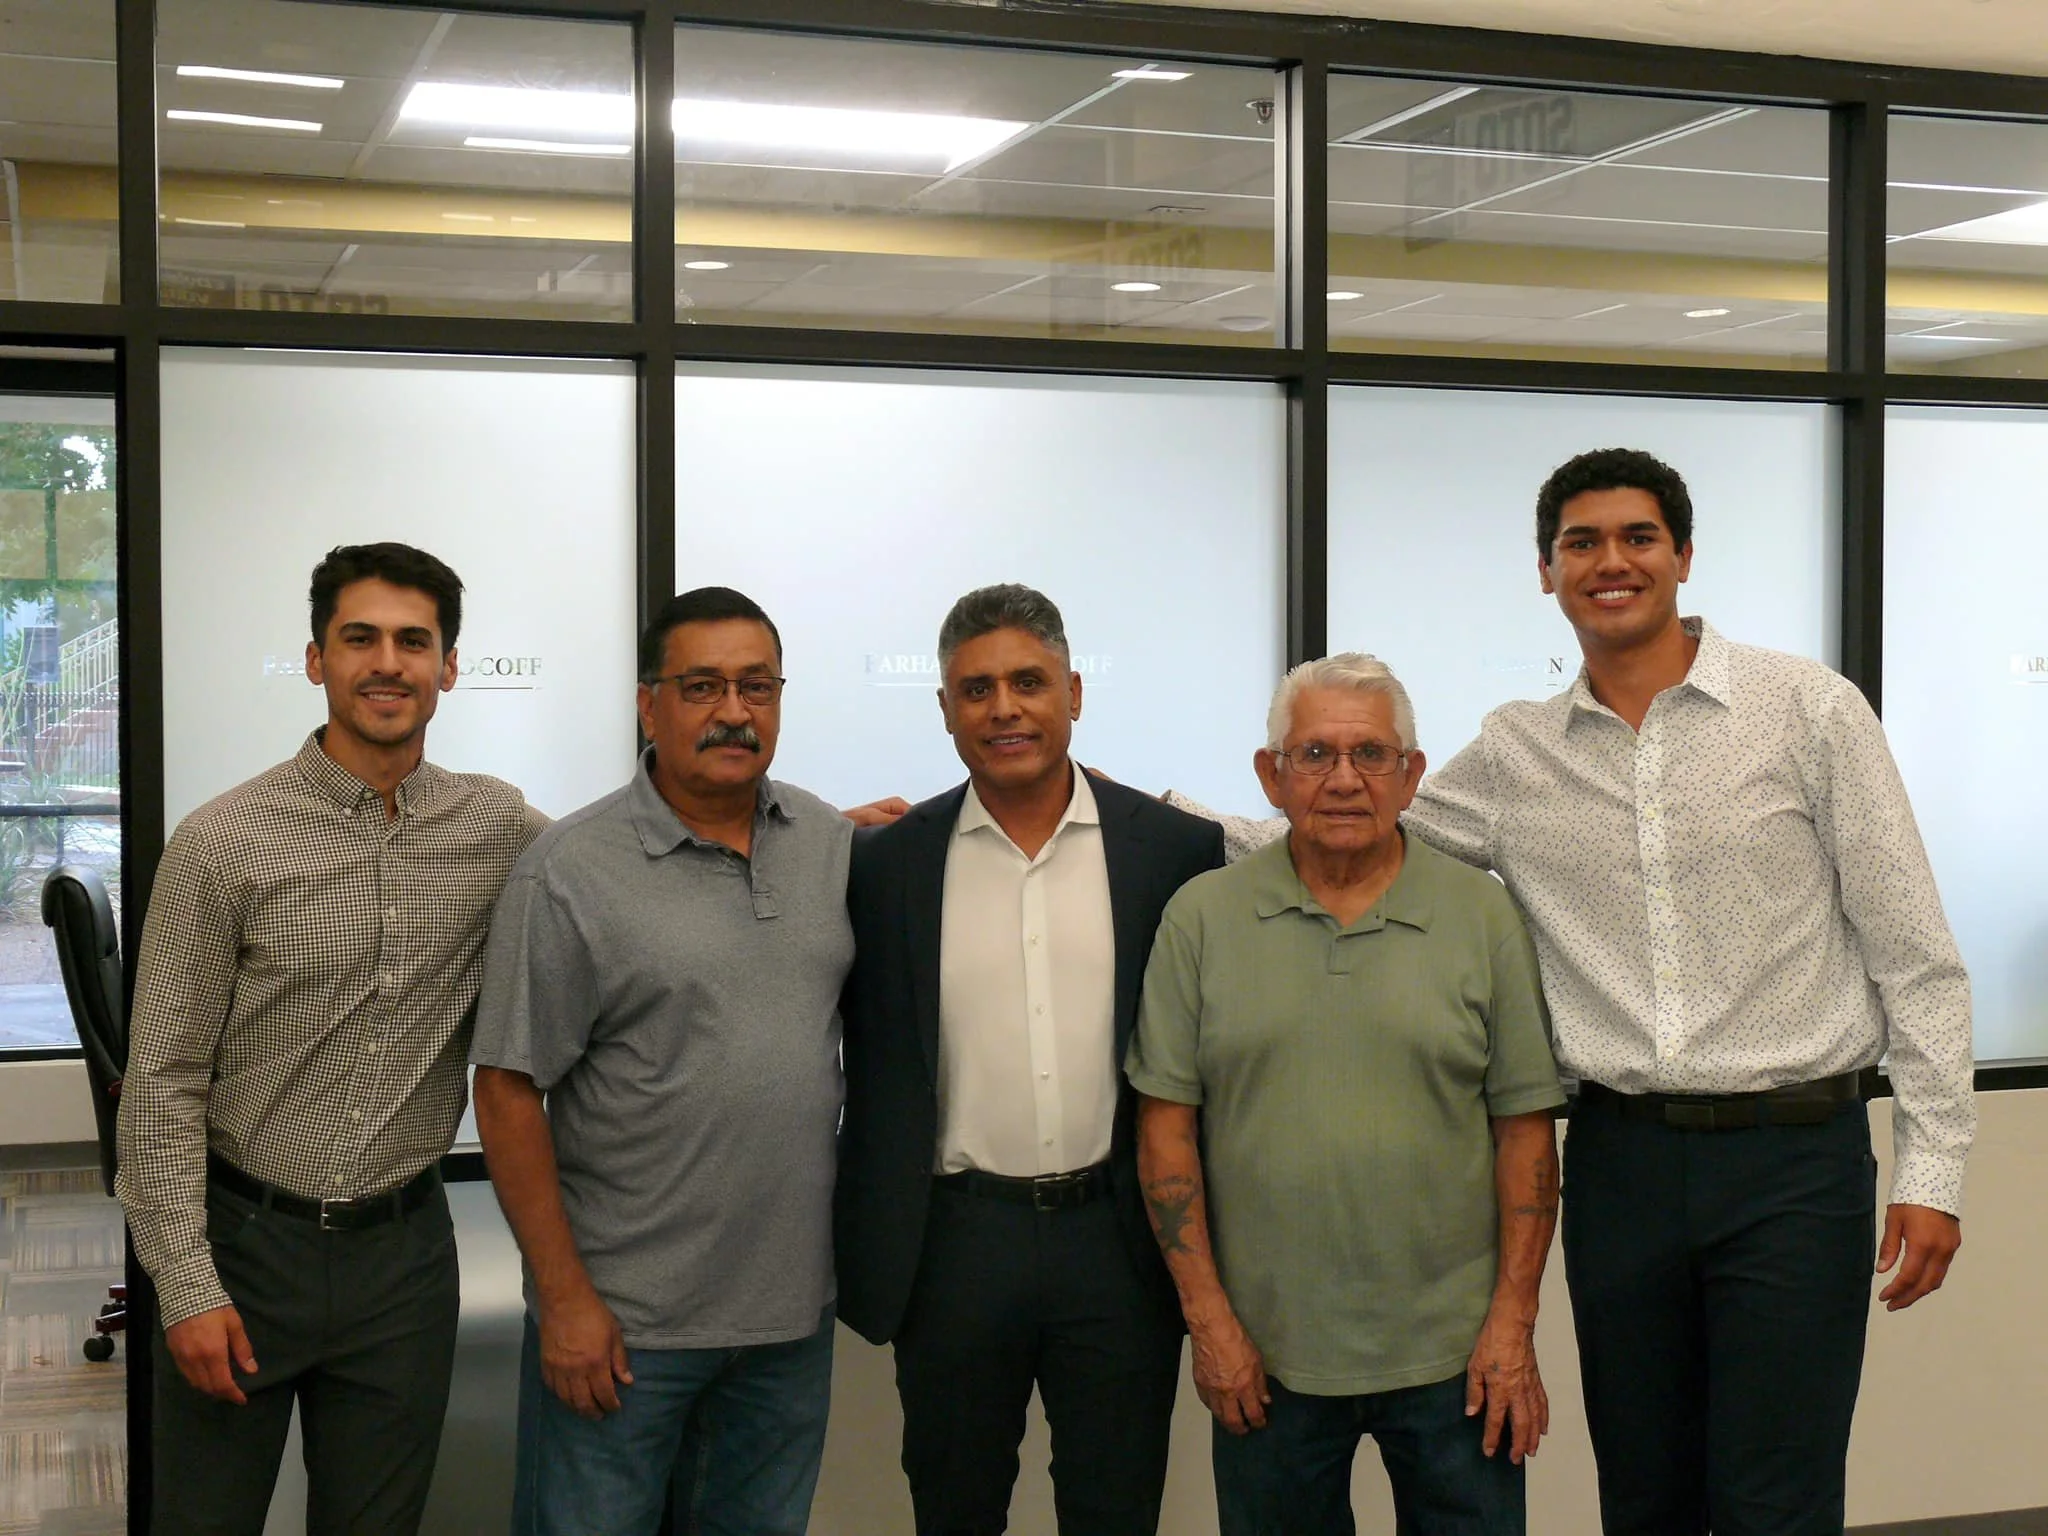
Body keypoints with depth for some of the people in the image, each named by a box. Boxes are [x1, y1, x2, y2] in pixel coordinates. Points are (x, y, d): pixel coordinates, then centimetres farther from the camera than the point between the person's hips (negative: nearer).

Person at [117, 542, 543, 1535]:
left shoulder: (496, 826, 0)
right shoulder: (223, 843, -10)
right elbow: (163, 1081, -7)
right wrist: (186, 1287, -11)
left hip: (403, 1253, 3)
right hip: (243, 1241, -3)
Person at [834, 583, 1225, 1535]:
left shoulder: (1177, 849, -2)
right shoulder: (885, 863, 0)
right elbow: (867, 1063, 5)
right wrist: (865, 1249, 3)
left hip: (1121, 1240, 0)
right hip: (955, 1240, 1)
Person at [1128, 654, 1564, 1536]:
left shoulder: (1483, 918, 1)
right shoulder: (1203, 918, 0)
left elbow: (1524, 1127, 1)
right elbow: (1168, 1123, 0)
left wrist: (1512, 1324, -4)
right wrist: (1209, 1318, -4)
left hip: (1452, 1353, 0)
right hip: (1267, 1354, 0)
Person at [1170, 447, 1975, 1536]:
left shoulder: (1810, 711, -3)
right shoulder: (1514, 755, 6)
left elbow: (1914, 957, -2)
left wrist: (1932, 1169, -6)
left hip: (1794, 1157, -3)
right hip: (1619, 1158, 3)